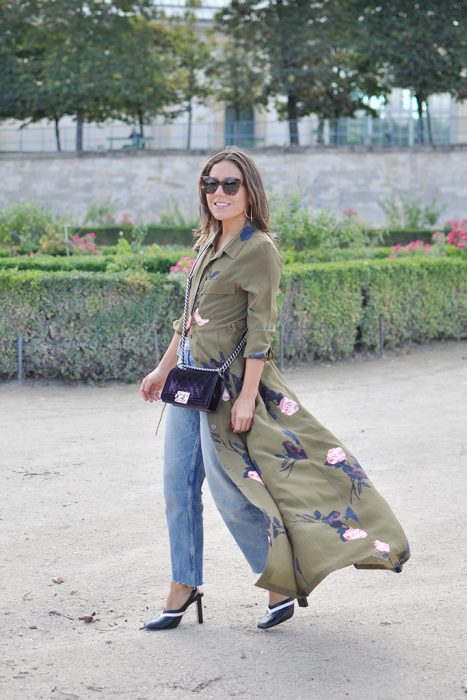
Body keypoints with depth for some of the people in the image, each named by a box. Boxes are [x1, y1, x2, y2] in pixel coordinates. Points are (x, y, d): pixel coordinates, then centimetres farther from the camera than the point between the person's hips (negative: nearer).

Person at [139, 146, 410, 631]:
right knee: (178, 487, 9)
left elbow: (259, 330, -17)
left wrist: (246, 395, -21)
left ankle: (283, 585, 10)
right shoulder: (211, 243, 11)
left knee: (232, 491, -6)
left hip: (226, 381, -8)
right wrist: (164, 368, 21)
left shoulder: (259, 249, -13)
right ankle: (183, 589, 20)